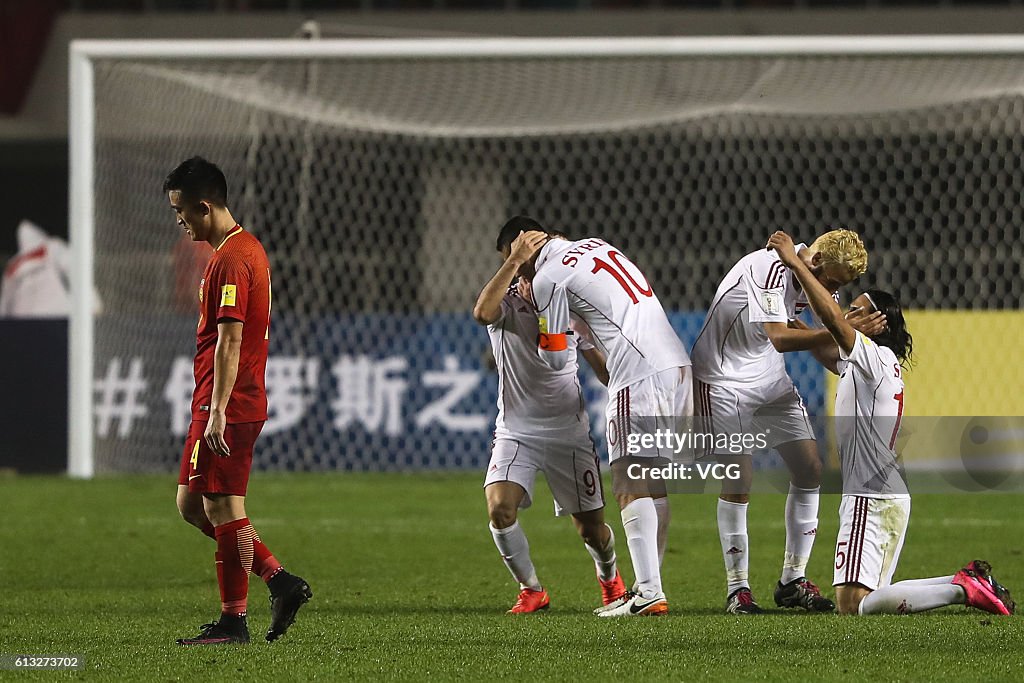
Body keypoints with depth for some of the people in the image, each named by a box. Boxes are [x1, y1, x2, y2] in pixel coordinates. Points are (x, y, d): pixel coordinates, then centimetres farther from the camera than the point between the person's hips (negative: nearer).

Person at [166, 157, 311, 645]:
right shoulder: (247, 248, 16)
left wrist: (217, 412, -24)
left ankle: (232, 622, 1)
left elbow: (229, 341, -21)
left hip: (227, 407, -10)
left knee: (223, 508, -4)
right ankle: (280, 581, 11)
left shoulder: (230, 260, -16)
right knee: (192, 504, 13)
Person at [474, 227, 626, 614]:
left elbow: (601, 365, 9)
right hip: (516, 431, -1)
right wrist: (515, 261, -41)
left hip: (569, 432, 1)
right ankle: (531, 591, -1)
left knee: (592, 529, 5)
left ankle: (609, 578, 40)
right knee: (500, 508, -24)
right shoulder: (507, 303, -9)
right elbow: (483, 312, -35)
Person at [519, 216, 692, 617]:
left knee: (633, 486, -9)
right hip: (676, 364, 8)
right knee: (654, 485, 10)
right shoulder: (598, 246, 22)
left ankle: (649, 592, -19)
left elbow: (556, 359, 3)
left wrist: (541, 340, 23)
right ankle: (648, 586, 10)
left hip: (638, 378, -8)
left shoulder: (548, 279, -2)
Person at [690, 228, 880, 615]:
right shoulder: (769, 267, -27)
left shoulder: (814, 277, -1)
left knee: (810, 470, 1)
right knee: (738, 480, -13)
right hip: (725, 380, -8)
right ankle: (737, 589, -3)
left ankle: (793, 582, 9)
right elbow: (779, 338, -35)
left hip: (772, 380, 8)